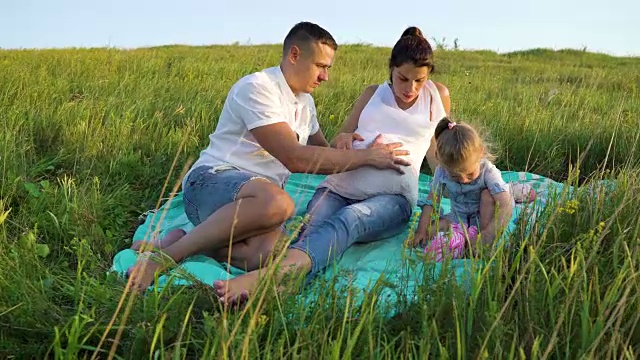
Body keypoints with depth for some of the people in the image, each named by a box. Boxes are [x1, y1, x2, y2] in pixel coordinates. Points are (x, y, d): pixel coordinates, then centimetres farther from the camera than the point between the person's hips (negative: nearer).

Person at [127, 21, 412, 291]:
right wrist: (366, 157, -13)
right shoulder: (257, 87, -10)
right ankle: (166, 254, -24)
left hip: (258, 197, 7)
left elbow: (322, 152, 30)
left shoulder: (305, 102, 18)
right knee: (276, 202, -42)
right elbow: (295, 158, -19)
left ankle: (183, 241, -10)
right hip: (212, 180, -6)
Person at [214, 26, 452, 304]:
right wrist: (342, 138, -1)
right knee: (308, 231, -32)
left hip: (391, 197, -3)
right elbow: (336, 148, 22)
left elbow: (438, 155, 27)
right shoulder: (373, 94, 21)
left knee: (349, 219, -39)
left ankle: (269, 276, -65)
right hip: (340, 186, 3)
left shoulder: (437, 96, 18)